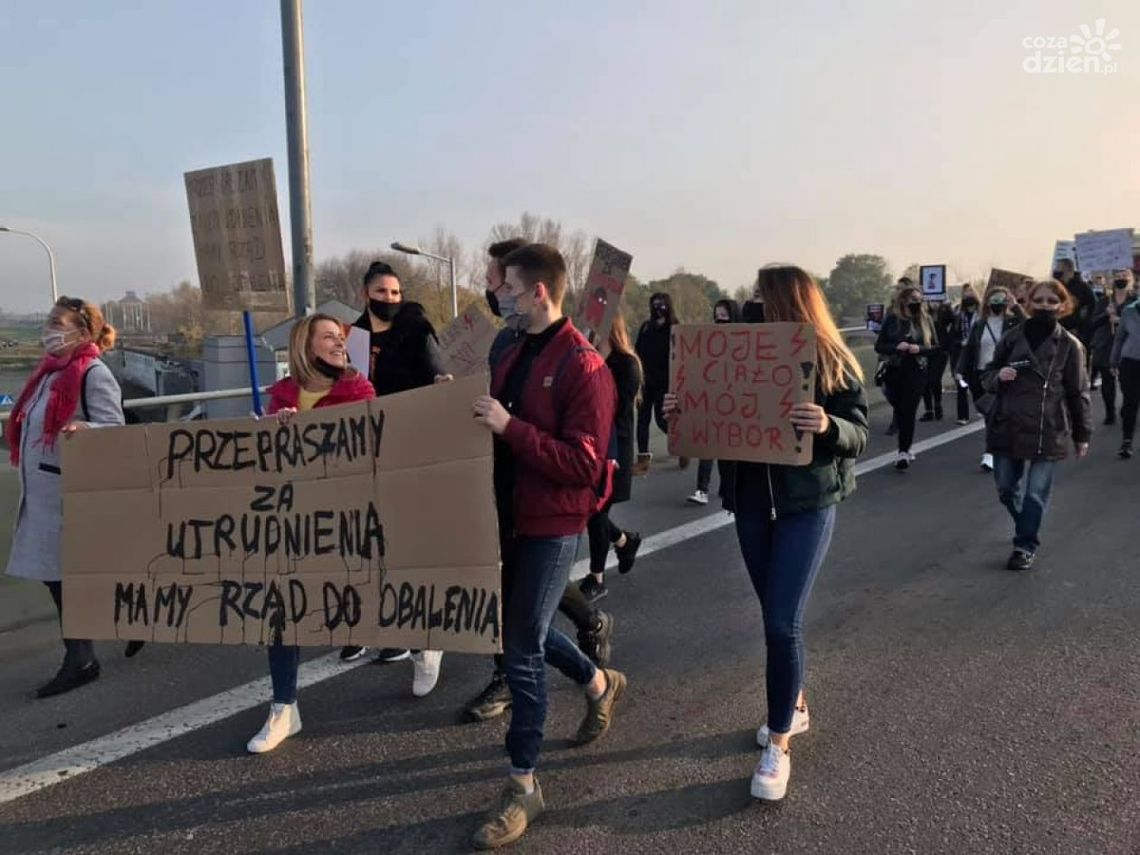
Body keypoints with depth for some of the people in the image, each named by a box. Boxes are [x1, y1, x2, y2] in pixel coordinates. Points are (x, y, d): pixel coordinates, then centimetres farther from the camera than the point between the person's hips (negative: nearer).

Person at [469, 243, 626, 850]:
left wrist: (509, 425, -27)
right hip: (514, 513, 9)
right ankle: (599, 683, 48)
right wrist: (476, 414, -2)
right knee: (523, 628, 22)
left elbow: (583, 464, -22)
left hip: (553, 522, -8)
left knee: (521, 647, -2)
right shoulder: (515, 356, 10)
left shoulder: (583, 367, -17)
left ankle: (523, 786, 16)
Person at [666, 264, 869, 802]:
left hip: (807, 506, -5)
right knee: (775, 616, 15)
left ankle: (778, 745, 7)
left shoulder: (833, 363, -7)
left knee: (783, 621, -8)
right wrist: (684, 412, -7)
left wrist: (828, 426, -31)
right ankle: (794, 706, 36)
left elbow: (860, 435, -10)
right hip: (751, 502, 5)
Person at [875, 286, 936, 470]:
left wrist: (920, 349, -13)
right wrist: (896, 347, -17)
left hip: (916, 372, -1)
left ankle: (903, 452, -8)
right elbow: (878, 346, 1)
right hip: (894, 371, 1)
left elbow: (935, 346, 7)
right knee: (899, 411, 9)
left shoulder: (925, 319, 3)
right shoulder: (892, 320, 0)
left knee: (908, 412, -8)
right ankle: (905, 448, 25)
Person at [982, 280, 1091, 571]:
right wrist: (998, 376, -13)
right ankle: (1027, 529, 37)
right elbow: (988, 377, 10)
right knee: (1006, 488, 10)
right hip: (1007, 426, 3)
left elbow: (1078, 392, 3)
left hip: (1048, 430, -2)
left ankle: (1026, 546, 16)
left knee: (1036, 494, 1)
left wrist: (1082, 435, 4)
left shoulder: (1069, 345, -1)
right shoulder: (1013, 337, 4)